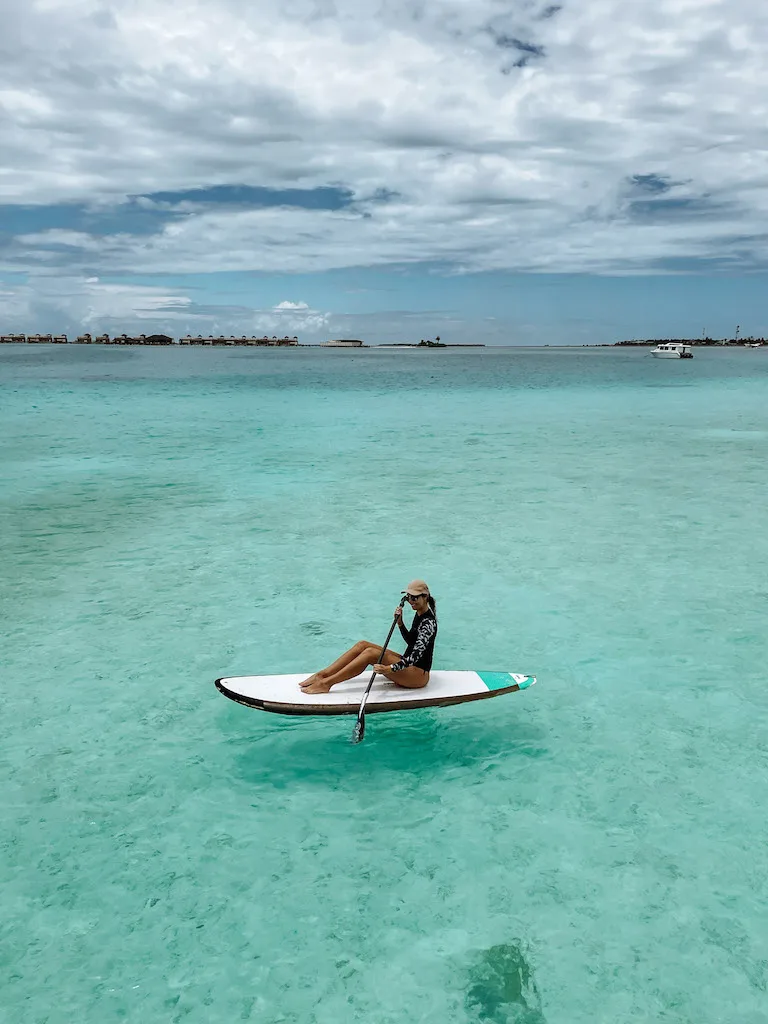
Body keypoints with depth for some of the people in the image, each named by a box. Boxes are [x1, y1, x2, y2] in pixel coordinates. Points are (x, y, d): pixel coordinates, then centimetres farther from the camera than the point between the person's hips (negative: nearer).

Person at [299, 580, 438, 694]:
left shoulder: (428, 623, -21)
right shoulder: (419, 614, 8)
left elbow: (416, 655, -30)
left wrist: (390, 669, -42)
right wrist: (400, 623, 0)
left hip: (419, 675, -9)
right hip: (409, 665, 10)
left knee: (370, 653, -24)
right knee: (362, 645, -5)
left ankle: (326, 683, -24)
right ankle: (322, 674, -9)